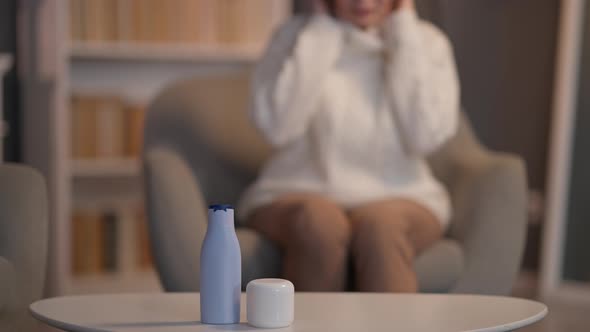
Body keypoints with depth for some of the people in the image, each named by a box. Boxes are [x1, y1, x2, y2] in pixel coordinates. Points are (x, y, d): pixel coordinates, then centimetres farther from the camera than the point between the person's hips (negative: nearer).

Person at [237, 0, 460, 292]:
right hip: (300, 194, 0)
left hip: (399, 199, 1)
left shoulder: (427, 41, 5)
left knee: (381, 226, -33)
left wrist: (403, 29, -6)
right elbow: (276, 125, -13)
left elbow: (426, 135, -12)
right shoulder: (296, 34, 3)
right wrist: (322, 30, -8)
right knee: (320, 223, -34)